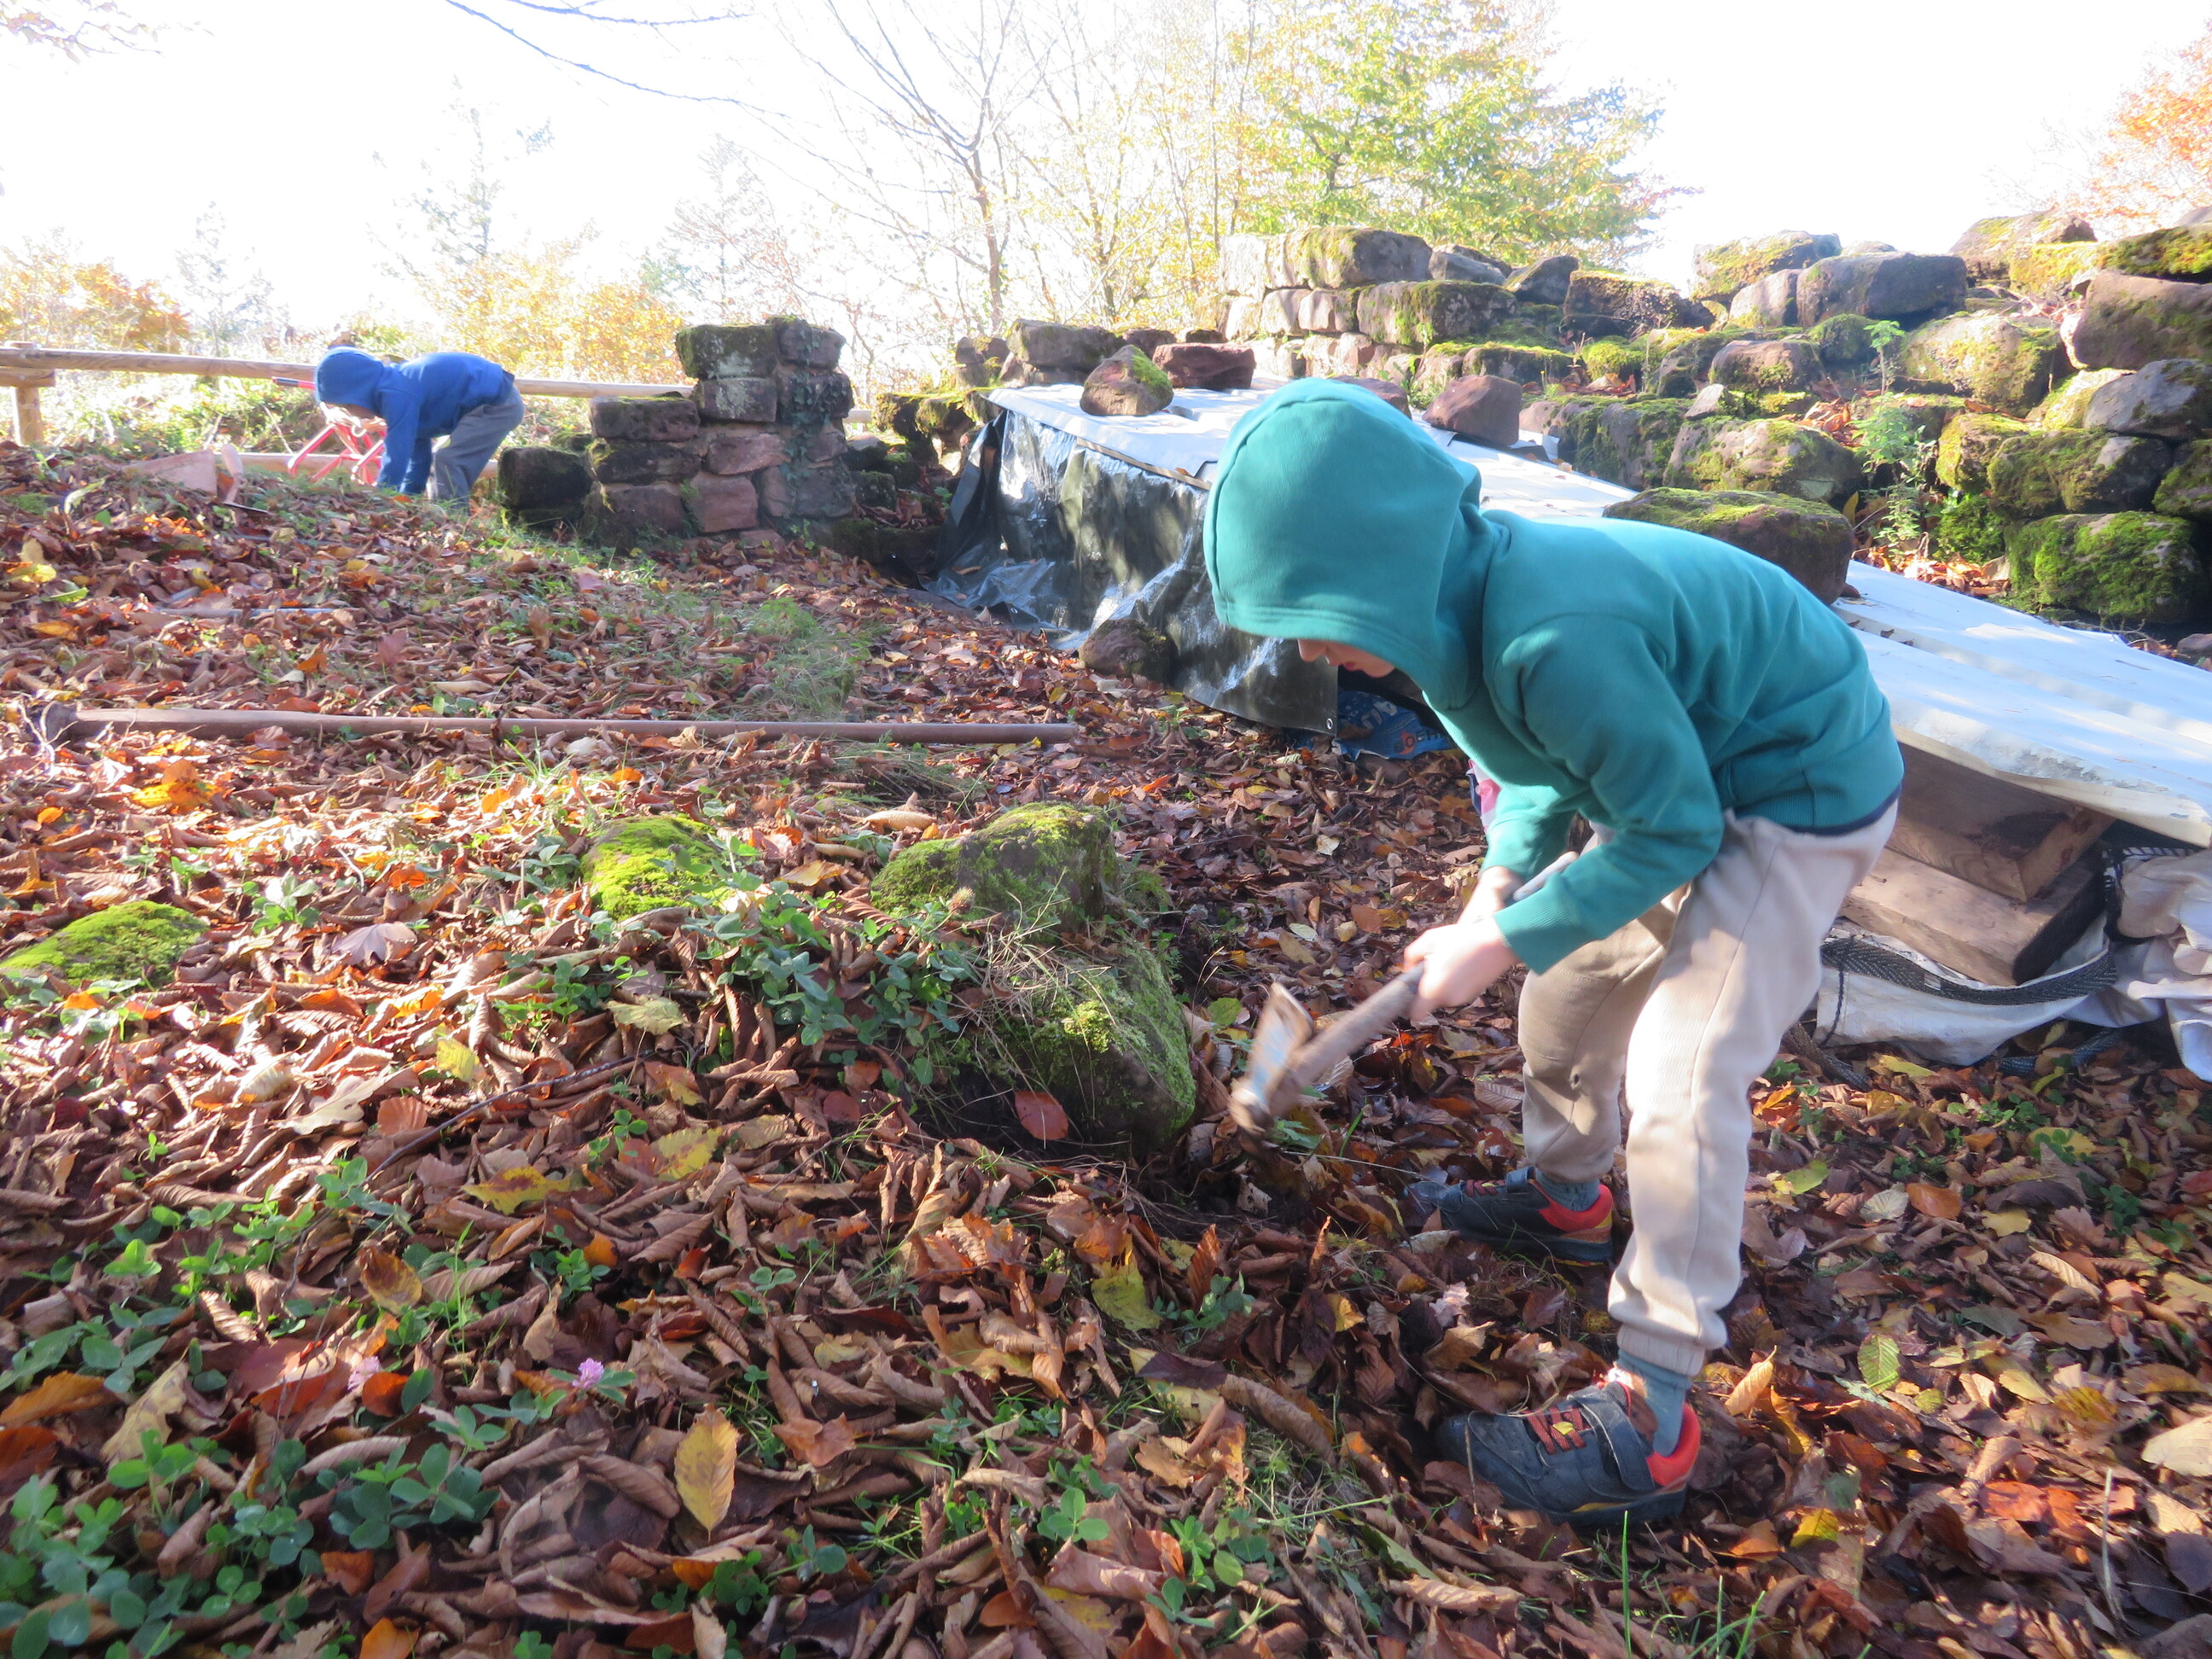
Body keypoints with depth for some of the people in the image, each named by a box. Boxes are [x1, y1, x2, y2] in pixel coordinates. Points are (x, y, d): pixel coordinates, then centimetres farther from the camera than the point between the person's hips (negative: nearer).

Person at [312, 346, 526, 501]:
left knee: (447, 463, -18)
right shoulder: (395, 387, 9)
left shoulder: (397, 397, -23)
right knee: (443, 465, 14)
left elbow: (396, 458, -25)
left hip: (497, 403, -11)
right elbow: (417, 451, 16)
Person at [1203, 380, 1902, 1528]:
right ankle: (1564, 1199, 39)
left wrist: (1504, 941, -21)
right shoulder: (1458, 603, -8)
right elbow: (1553, 764, 8)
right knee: (1572, 977, 16)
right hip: (1691, 769, 9)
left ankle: (1646, 1422, -6)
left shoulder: (1556, 640, -38)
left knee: (1683, 1075, -15)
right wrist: (1505, 877, -4)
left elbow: (1671, 831, -26)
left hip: (1803, 794, -9)